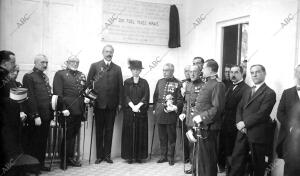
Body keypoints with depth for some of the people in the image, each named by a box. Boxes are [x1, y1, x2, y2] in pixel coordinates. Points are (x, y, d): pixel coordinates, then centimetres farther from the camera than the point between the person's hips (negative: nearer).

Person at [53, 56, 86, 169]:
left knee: (73, 135, 13)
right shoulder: (60, 74, 0)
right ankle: (63, 160, 13)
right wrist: (63, 108, -16)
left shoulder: (81, 75, 18)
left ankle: (70, 158, 24)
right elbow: (58, 93, -8)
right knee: (67, 135, 0)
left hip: (79, 111, 6)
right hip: (67, 111, -5)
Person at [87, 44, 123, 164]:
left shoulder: (117, 68, 9)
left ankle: (107, 155, 14)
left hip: (112, 104, 1)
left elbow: (120, 86, 8)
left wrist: (120, 103, 3)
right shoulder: (95, 66, 5)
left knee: (109, 130, 6)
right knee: (99, 130, 5)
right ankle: (99, 155, 13)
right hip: (99, 103, -1)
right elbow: (88, 83, 5)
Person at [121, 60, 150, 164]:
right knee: (129, 134, 0)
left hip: (141, 111, 0)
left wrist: (138, 106, -13)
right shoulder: (127, 82, 7)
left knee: (140, 134, 1)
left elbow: (146, 97, -1)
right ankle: (129, 156, 6)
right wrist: (132, 106, -12)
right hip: (129, 111, 0)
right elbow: (125, 96, 1)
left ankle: (139, 156, 8)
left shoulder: (144, 83, 7)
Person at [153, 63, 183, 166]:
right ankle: (163, 156, 22)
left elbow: (180, 99, -4)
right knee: (162, 136, 11)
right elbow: (155, 96, 16)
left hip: (171, 113, -4)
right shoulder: (160, 82, 12)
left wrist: (175, 108, -17)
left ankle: (170, 157, 15)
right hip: (160, 113, 4)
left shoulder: (177, 83, -2)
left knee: (171, 137, 4)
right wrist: (154, 108, 11)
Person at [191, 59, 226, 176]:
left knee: (207, 158, 0)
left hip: (208, 128, -9)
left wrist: (201, 117, -18)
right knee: (201, 156, 19)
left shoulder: (218, 85, -13)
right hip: (201, 126, 9)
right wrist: (196, 116, 11)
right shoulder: (207, 83, 16)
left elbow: (217, 108, -20)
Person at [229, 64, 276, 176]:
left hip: (258, 134, -6)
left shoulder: (269, 93, -9)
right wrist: (239, 123, -7)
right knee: (237, 159, 9)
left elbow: (262, 114, -18)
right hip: (243, 132, 6)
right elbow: (239, 108, 11)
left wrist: (245, 123, -17)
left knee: (258, 163, 8)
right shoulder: (248, 91, 16)